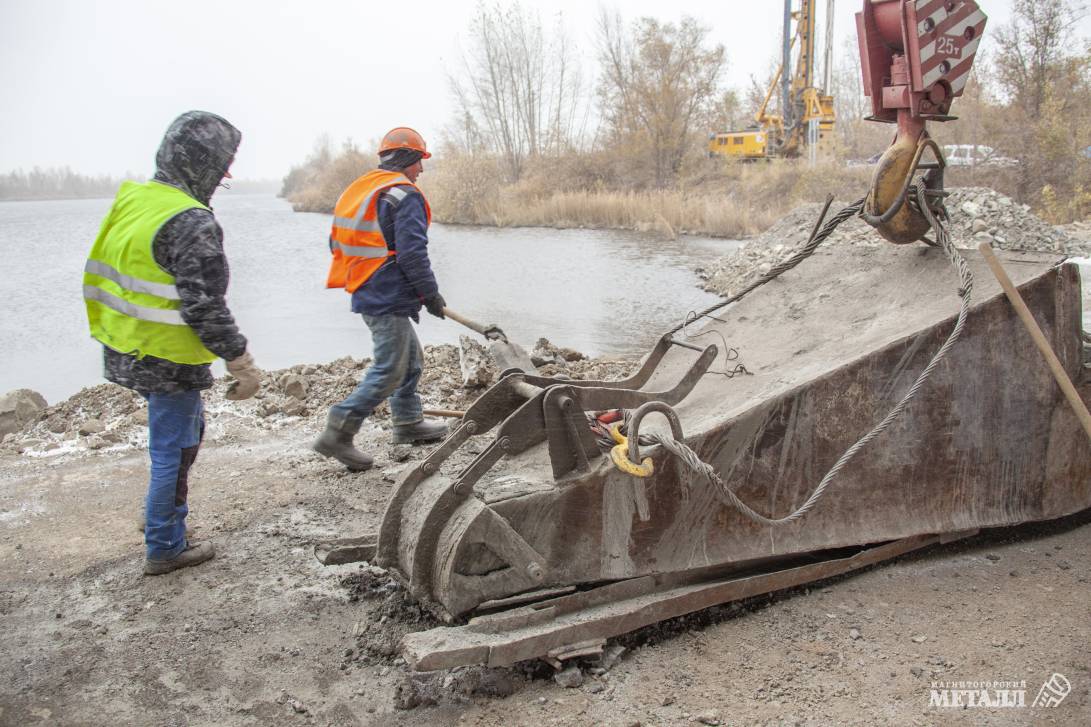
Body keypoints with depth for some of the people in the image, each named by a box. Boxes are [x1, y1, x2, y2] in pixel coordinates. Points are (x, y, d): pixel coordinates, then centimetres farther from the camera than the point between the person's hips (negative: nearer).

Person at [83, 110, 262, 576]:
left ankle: (164, 518, 37)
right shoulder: (192, 224, -22)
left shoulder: (131, 200, 6)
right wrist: (243, 366, -17)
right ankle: (165, 549, 19)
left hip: (123, 350, 9)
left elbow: (103, 272, 15)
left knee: (186, 430, 26)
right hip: (168, 360, -9)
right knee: (173, 451, 5)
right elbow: (205, 308, -24)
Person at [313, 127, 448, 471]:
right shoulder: (404, 195, -13)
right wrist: (430, 294, -11)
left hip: (365, 293, 10)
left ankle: (408, 423, 31)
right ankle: (337, 434, -7)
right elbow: (412, 253, -20)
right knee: (389, 370, -7)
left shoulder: (358, 189, 15)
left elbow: (338, 242, 18)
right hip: (389, 298, -10)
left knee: (410, 356, 22)